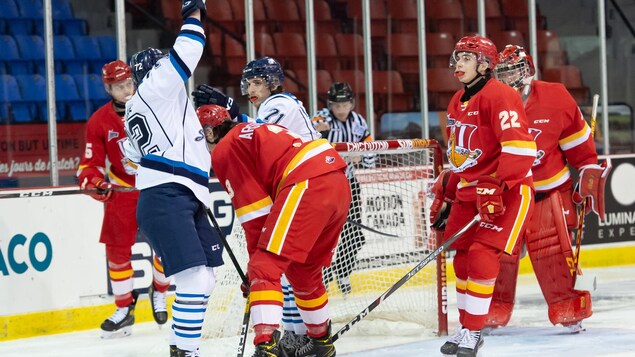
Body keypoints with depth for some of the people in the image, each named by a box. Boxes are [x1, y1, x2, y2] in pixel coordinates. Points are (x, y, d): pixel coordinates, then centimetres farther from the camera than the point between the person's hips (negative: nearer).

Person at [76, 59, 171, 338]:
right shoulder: (99, 122, -7)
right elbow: (89, 164, -6)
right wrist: (93, 182, -24)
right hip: (122, 190, 1)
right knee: (117, 250, -1)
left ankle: (158, 292, 22)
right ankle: (124, 309, 11)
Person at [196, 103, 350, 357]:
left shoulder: (224, 150, 5)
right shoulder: (257, 131, 31)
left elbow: (254, 210, 0)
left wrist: (256, 259, 7)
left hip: (306, 187, -9)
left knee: (265, 268, -10)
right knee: (303, 271, 25)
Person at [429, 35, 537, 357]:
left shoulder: (499, 96, -16)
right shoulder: (457, 103, 14)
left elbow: (519, 147, -25)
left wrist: (497, 188, -27)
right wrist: (445, 197, 21)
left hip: (508, 191, -9)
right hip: (470, 192, 9)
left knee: (482, 256, -16)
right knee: (463, 258, 9)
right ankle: (465, 328, 21)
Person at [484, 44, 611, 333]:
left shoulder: (556, 98, -9)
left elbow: (578, 142, 2)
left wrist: (590, 173, 3)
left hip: (549, 190, -1)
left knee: (552, 252, -7)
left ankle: (569, 309, 3)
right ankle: (493, 312, 12)